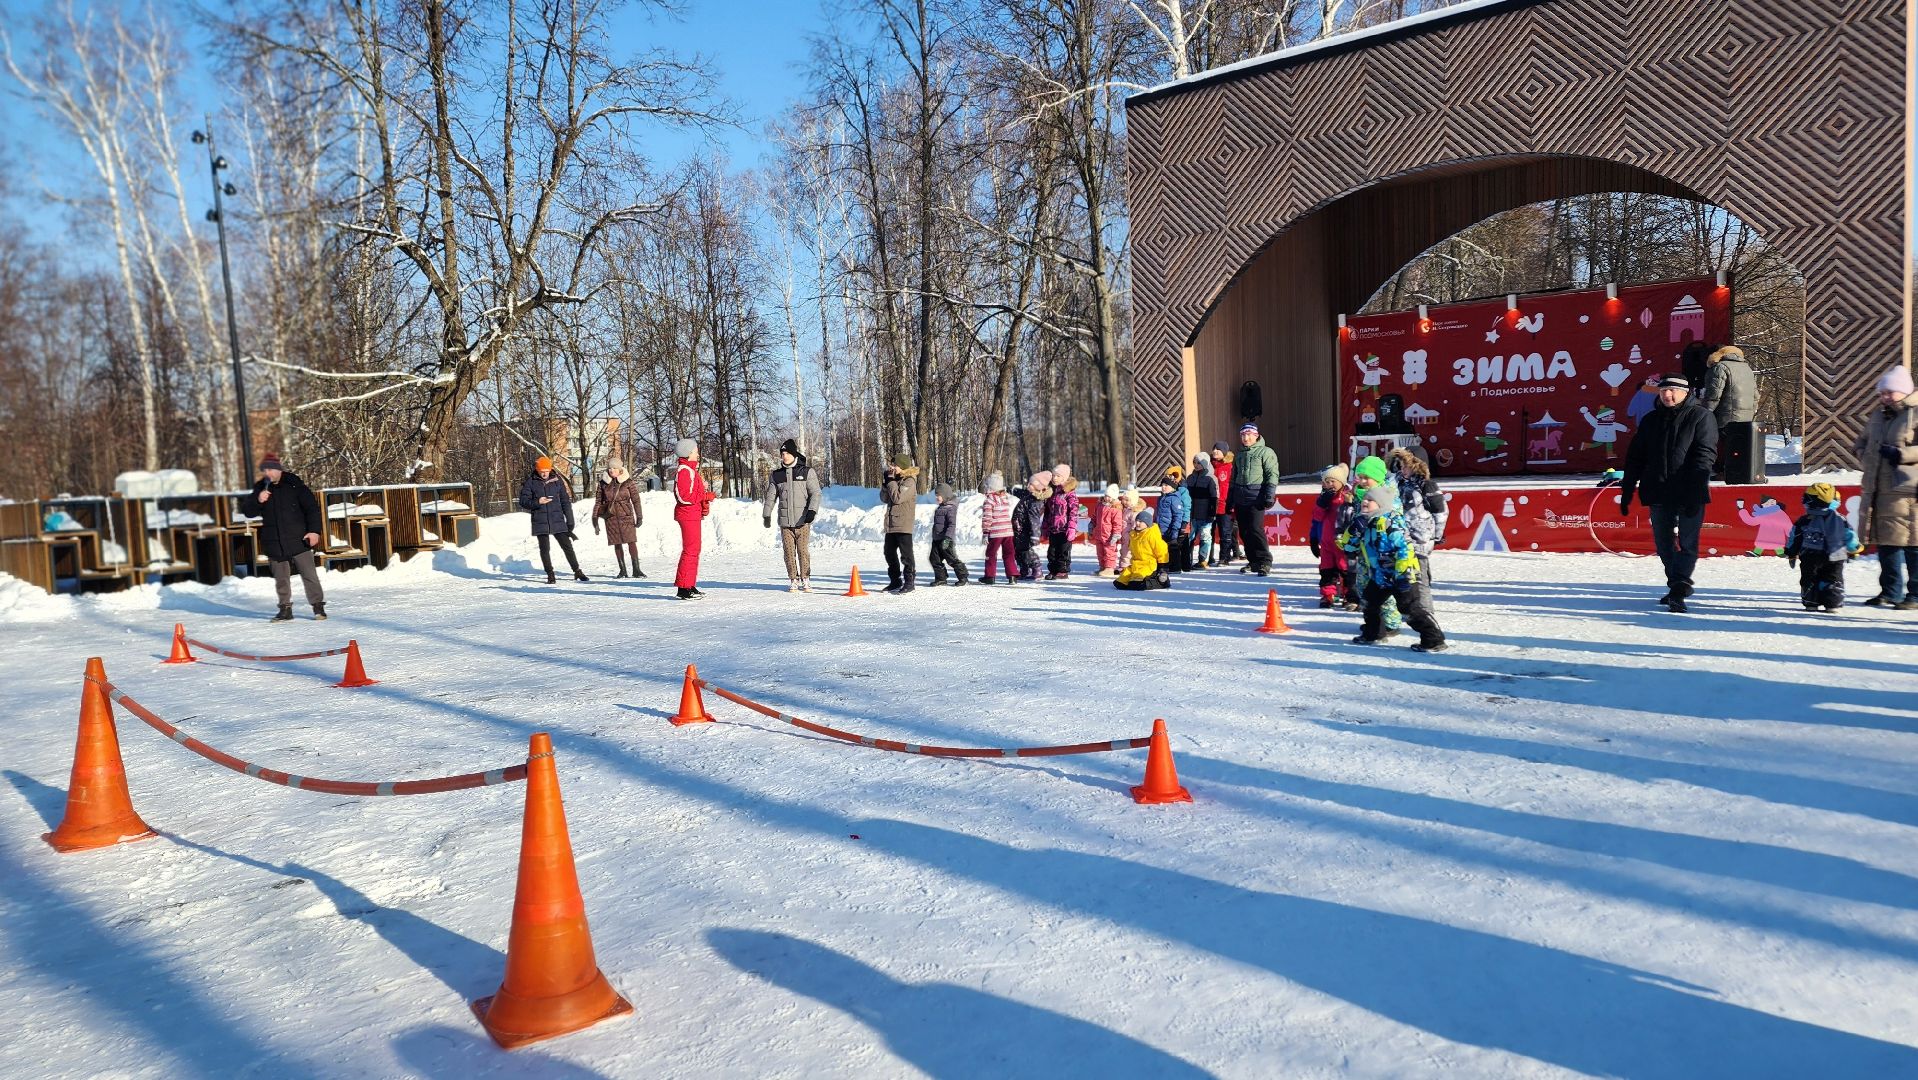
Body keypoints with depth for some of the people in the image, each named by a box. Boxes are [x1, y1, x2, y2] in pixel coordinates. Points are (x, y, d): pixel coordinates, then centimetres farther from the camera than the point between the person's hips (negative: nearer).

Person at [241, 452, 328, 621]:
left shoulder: (294, 484, -4)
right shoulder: (260, 488, 7)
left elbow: (312, 508, -4)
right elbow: (247, 511, 5)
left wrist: (314, 530, -13)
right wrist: (258, 500, -15)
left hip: (299, 539, -4)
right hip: (274, 542, 4)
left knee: (309, 574, -2)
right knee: (281, 578, 10)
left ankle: (318, 606, 5)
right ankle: (285, 609, 19)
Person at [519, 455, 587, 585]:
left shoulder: (557, 480, 4)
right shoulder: (530, 482, -1)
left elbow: (565, 501, 6)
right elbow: (523, 501, 0)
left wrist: (570, 521, 3)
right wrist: (537, 502, -19)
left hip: (558, 521, 1)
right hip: (540, 522, -1)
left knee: (567, 546, 2)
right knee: (545, 549, 2)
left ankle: (577, 571, 13)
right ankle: (550, 575, 12)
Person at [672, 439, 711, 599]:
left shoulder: (691, 470, 19)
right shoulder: (684, 470, -14)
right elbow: (684, 496, -21)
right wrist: (705, 496, -15)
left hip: (693, 515, 11)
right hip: (688, 514, -11)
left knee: (693, 550, 14)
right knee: (690, 550, -10)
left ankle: (690, 586, 20)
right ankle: (683, 588, -9)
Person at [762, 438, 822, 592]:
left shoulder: (807, 472, 3)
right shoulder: (776, 475, 12)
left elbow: (815, 493, -1)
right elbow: (770, 496, 16)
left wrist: (812, 510, -14)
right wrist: (766, 515, 11)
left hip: (803, 521, -2)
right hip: (785, 521, 3)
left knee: (803, 550, -5)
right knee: (789, 552, 2)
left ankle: (805, 580, 5)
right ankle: (793, 581, 9)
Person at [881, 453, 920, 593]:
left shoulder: (909, 481, -11)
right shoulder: (895, 480, 15)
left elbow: (897, 498, -21)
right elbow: (884, 498, 12)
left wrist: (891, 481, -13)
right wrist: (886, 482, -1)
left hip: (903, 525, -9)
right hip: (891, 524, 9)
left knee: (905, 554, -5)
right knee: (889, 552, 13)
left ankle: (909, 581, 0)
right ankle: (896, 581, 23)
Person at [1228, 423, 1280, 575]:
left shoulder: (1265, 452, 0)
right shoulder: (1240, 455, 20)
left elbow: (1272, 475, -7)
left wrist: (1269, 497, -15)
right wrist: (1230, 500, 18)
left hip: (1256, 497, -7)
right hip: (1240, 498, 7)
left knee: (1255, 529, -16)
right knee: (1244, 532, 7)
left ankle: (1264, 562, -9)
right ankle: (1253, 561, 17)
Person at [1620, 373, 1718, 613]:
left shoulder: (1700, 417, 0)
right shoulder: (1651, 421, 14)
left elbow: (1705, 455, -10)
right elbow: (1635, 457, 16)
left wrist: (1695, 490, -20)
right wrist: (1626, 491, 9)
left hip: (1689, 494, -5)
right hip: (1658, 493, 5)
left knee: (1686, 542, -6)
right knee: (1664, 544, 10)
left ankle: (1678, 591, -11)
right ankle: (1677, 587, 23)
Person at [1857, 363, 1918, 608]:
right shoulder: (1877, 416, 17)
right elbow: (1862, 442, 29)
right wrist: (1866, 461, 12)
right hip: (1877, 490, 7)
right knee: (1885, 541, 12)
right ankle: (1891, 591, 21)